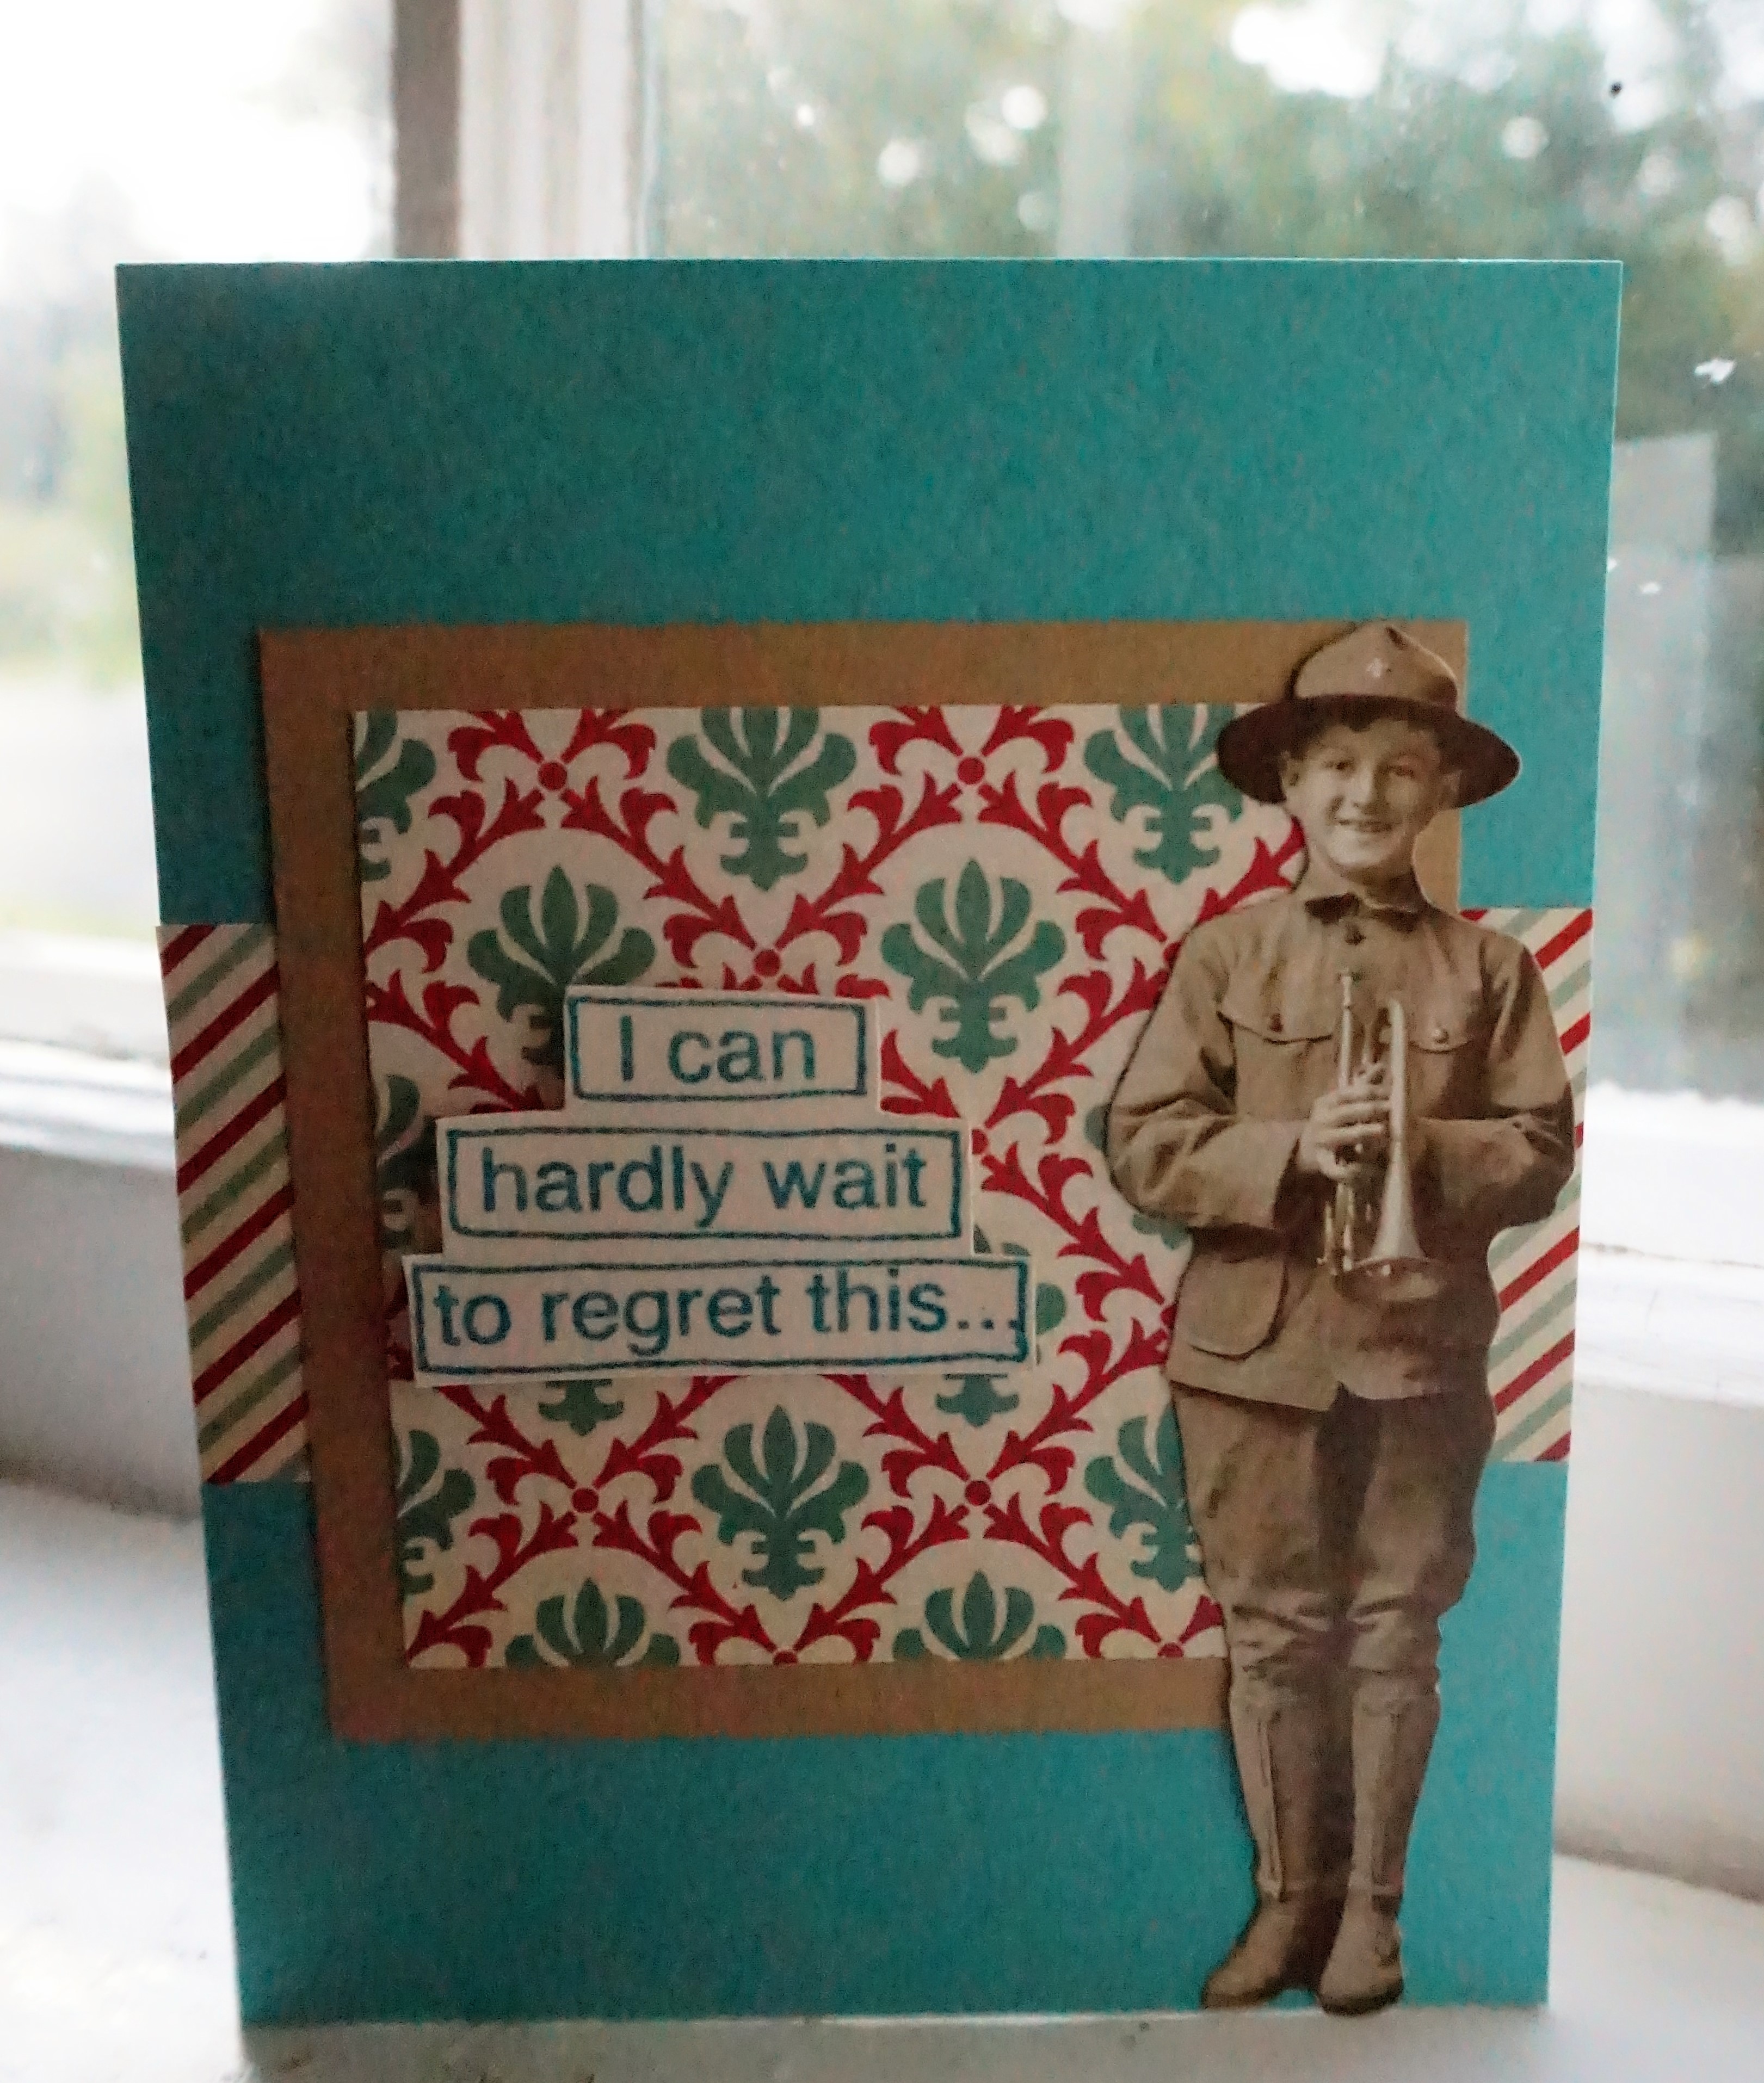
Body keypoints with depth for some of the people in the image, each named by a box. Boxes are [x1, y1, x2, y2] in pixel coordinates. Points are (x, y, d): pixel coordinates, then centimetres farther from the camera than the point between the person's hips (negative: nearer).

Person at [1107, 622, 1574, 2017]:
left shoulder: (1487, 968, 2)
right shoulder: (1224, 958, 0)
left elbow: (1540, 1154, -2)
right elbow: (1144, 1146, -6)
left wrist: (1419, 1146, -19)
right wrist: (1291, 1149, -20)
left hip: (1424, 1350, 0)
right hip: (1254, 1349, 0)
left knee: (1395, 1637, 13)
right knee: (1274, 1635, 12)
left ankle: (1371, 1906, 32)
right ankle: (1289, 1897, 31)